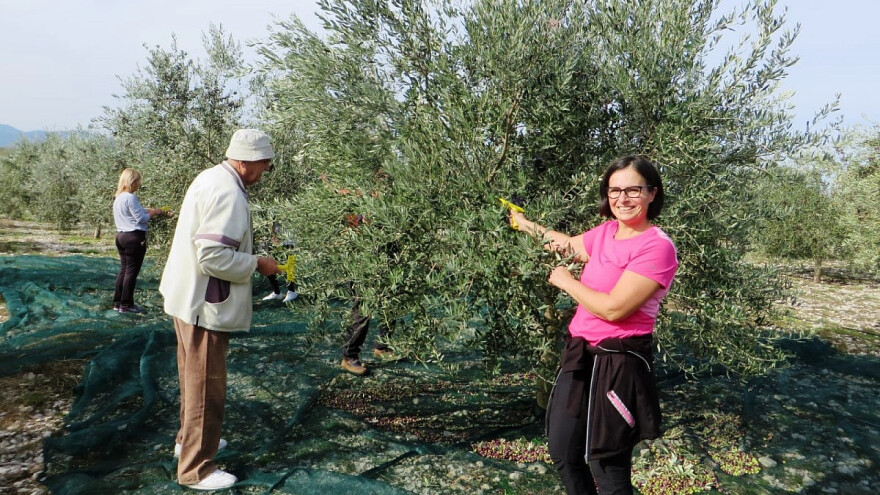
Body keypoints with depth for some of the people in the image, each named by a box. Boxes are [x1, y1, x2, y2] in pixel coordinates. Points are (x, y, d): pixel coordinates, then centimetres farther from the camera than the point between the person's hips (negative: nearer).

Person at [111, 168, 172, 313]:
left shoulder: (119, 198, 15)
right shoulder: (130, 197, -16)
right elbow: (141, 218, -16)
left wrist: (161, 211, 12)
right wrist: (155, 212, -1)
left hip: (121, 236, 10)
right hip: (134, 238, -10)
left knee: (123, 269, 15)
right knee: (132, 271, -2)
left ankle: (118, 302, 19)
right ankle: (126, 304, 2)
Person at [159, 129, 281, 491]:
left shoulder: (210, 178, 8)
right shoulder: (228, 194, -24)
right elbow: (213, 256, -29)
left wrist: (248, 257, 13)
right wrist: (256, 264, -17)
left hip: (189, 296, 10)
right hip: (205, 305, -10)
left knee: (195, 378, 25)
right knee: (206, 386, 3)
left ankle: (189, 438, 43)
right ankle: (196, 469, 17)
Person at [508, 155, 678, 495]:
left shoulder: (657, 247, -18)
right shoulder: (606, 232, 4)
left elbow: (613, 308, -24)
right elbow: (566, 245, 26)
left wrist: (565, 281, -8)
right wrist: (524, 224, 39)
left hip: (617, 365, -8)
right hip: (579, 354, 8)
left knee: (607, 466, 6)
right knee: (563, 453, 19)